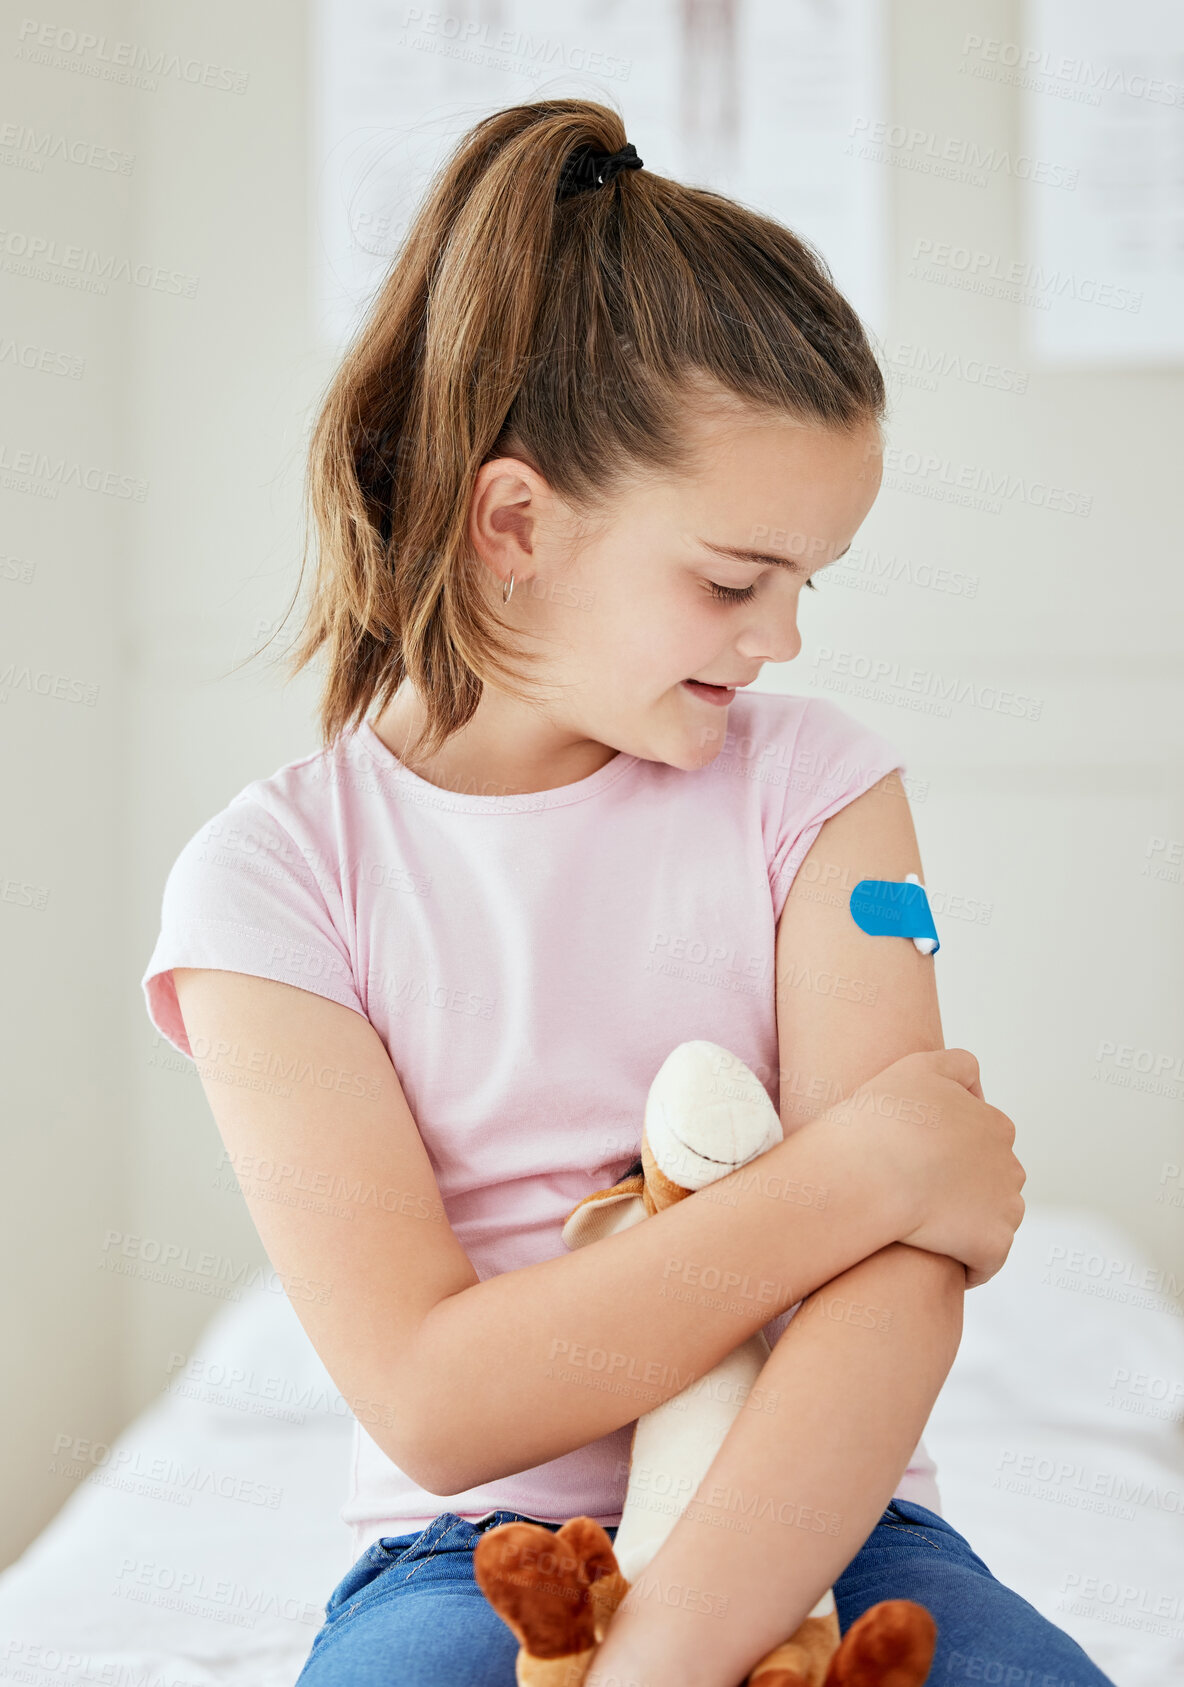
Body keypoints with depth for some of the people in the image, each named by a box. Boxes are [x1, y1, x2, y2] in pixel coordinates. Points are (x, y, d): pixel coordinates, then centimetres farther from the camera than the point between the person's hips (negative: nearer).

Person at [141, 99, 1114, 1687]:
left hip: (820, 1535, 2)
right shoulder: (275, 873, -6)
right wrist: (863, 1169, -16)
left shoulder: (813, 780, 0)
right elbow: (432, 1401, -14)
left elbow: (906, 1271, -12)